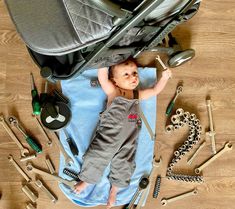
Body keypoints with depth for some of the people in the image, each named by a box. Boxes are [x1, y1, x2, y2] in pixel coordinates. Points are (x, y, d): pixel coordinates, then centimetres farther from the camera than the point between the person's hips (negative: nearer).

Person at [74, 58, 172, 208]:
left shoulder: (137, 95, 18)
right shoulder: (113, 92, 3)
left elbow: (155, 90, 26)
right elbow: (102, 77, -10)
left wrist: (164, 78, 13)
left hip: (128, 140, 4)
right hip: (108, 135, -4)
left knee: (124, 165, 4)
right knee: (97, 156, -5)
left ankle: (114, 189, 25)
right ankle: (86, 180, 21)